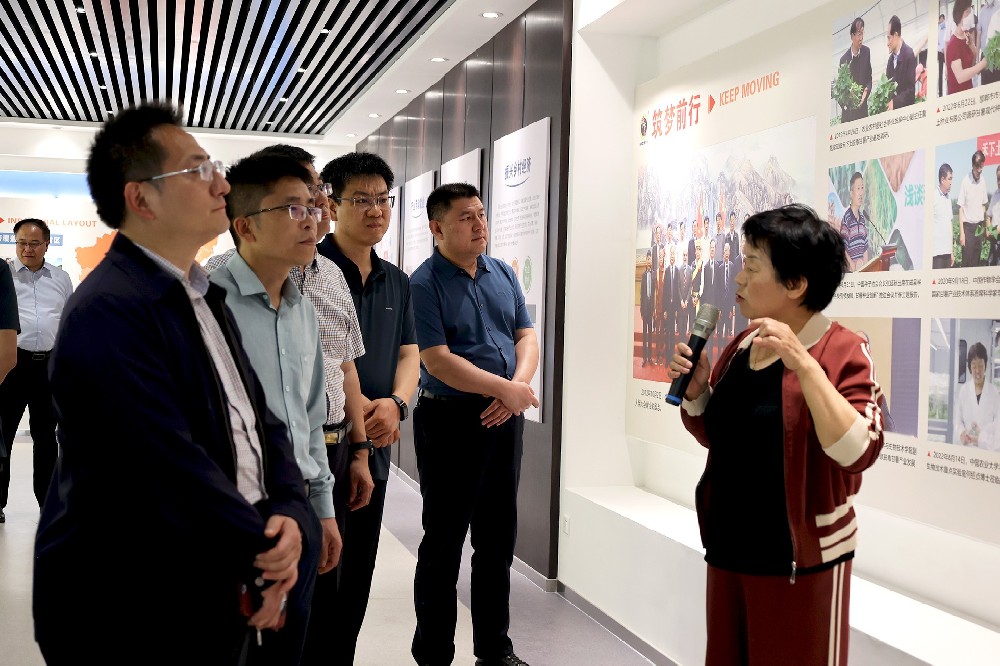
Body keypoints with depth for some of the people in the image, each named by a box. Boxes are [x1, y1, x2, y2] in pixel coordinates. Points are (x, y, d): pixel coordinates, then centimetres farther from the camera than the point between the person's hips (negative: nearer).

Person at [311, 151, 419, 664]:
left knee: (356, 581, 16)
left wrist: (395, 404, -9)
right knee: (317, 578, 0)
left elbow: (408, 354, 12)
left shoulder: (396, 281, 13)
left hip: (374, 445, 7)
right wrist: (356, 406, -19)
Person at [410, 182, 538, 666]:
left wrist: (518, 386, -11)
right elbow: (437, 359, -18)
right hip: (450, 419, -6)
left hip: (505, 417, 6)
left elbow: (526, 336, 8)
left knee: (499, 539, 14)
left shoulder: (503, 274, 10)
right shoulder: (424, 283, -10)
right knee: (443, 543, 3)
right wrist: (504, 387, -19)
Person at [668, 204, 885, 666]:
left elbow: (857, 452, -27)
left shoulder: (844, 353, -14)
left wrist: (802, 363, -31)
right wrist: (696, 386, -5)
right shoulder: (741, 346, 4)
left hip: (799, 562, -6)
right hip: (727, 549, 6)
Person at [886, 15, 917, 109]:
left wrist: (895, 102, -20)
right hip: (891, 110, 5)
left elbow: (911, 90, -13)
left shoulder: (909, 54, -8)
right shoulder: (890, 59, 12)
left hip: (905, 108, -5)